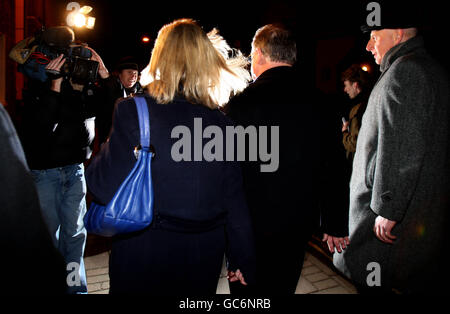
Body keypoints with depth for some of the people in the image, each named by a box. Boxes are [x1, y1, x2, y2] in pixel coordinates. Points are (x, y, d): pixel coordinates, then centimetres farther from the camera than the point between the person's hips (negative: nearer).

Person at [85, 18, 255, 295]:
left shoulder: (134, 111, -16)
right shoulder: (223, 124, -5)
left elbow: (105, 189, -15)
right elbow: (235, 202, -1)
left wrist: (106, 149, 5)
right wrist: (243, 261, 9)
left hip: (143, 255, -3)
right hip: (204, 257, 3)